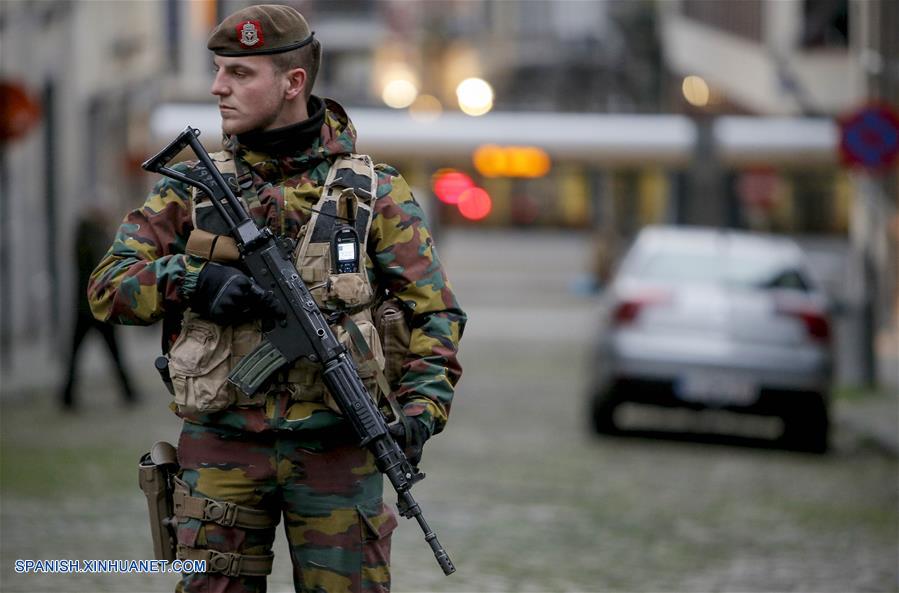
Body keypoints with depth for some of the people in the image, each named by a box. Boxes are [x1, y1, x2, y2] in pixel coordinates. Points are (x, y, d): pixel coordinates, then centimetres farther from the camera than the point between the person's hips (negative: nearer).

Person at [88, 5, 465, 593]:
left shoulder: (375, 193, 3)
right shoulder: (190, 189, 8)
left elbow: (434, 314, 2)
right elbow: (109, 286, 4)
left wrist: (423, 408, -13)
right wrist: (194, 281, -14)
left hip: (335, 450, -1)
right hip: (221, 449, 1)